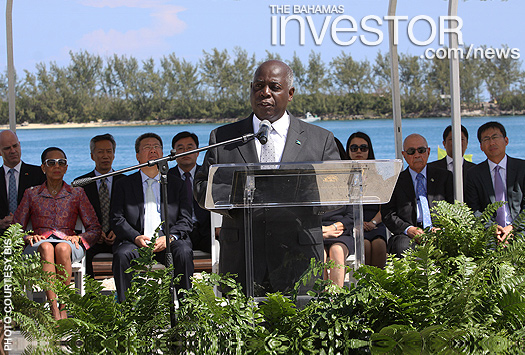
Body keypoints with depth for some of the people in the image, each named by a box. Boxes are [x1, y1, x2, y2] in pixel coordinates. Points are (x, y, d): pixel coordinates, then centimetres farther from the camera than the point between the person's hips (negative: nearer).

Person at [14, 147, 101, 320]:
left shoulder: (77, 194, 19)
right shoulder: (31, 194, 20)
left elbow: (94, 229, 14)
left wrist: (78, 238, -8)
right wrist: (27, 237, -8)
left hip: (68, 243, 0)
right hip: (39, 243, 0)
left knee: (62, 248, -39)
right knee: (46, 248, -38)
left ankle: (63, 307, -38)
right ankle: (54, 310, -48)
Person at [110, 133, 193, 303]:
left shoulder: (176, 184, 20)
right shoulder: (124, 184, 18)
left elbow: (185, 220, 9)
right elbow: (117, 219, 6)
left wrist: (170, 237, -12)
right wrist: (136, 238, -14)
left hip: (168, 242, 0)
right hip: (136, 242, 0)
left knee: (184, 253, -32)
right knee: (122, 255, -32)